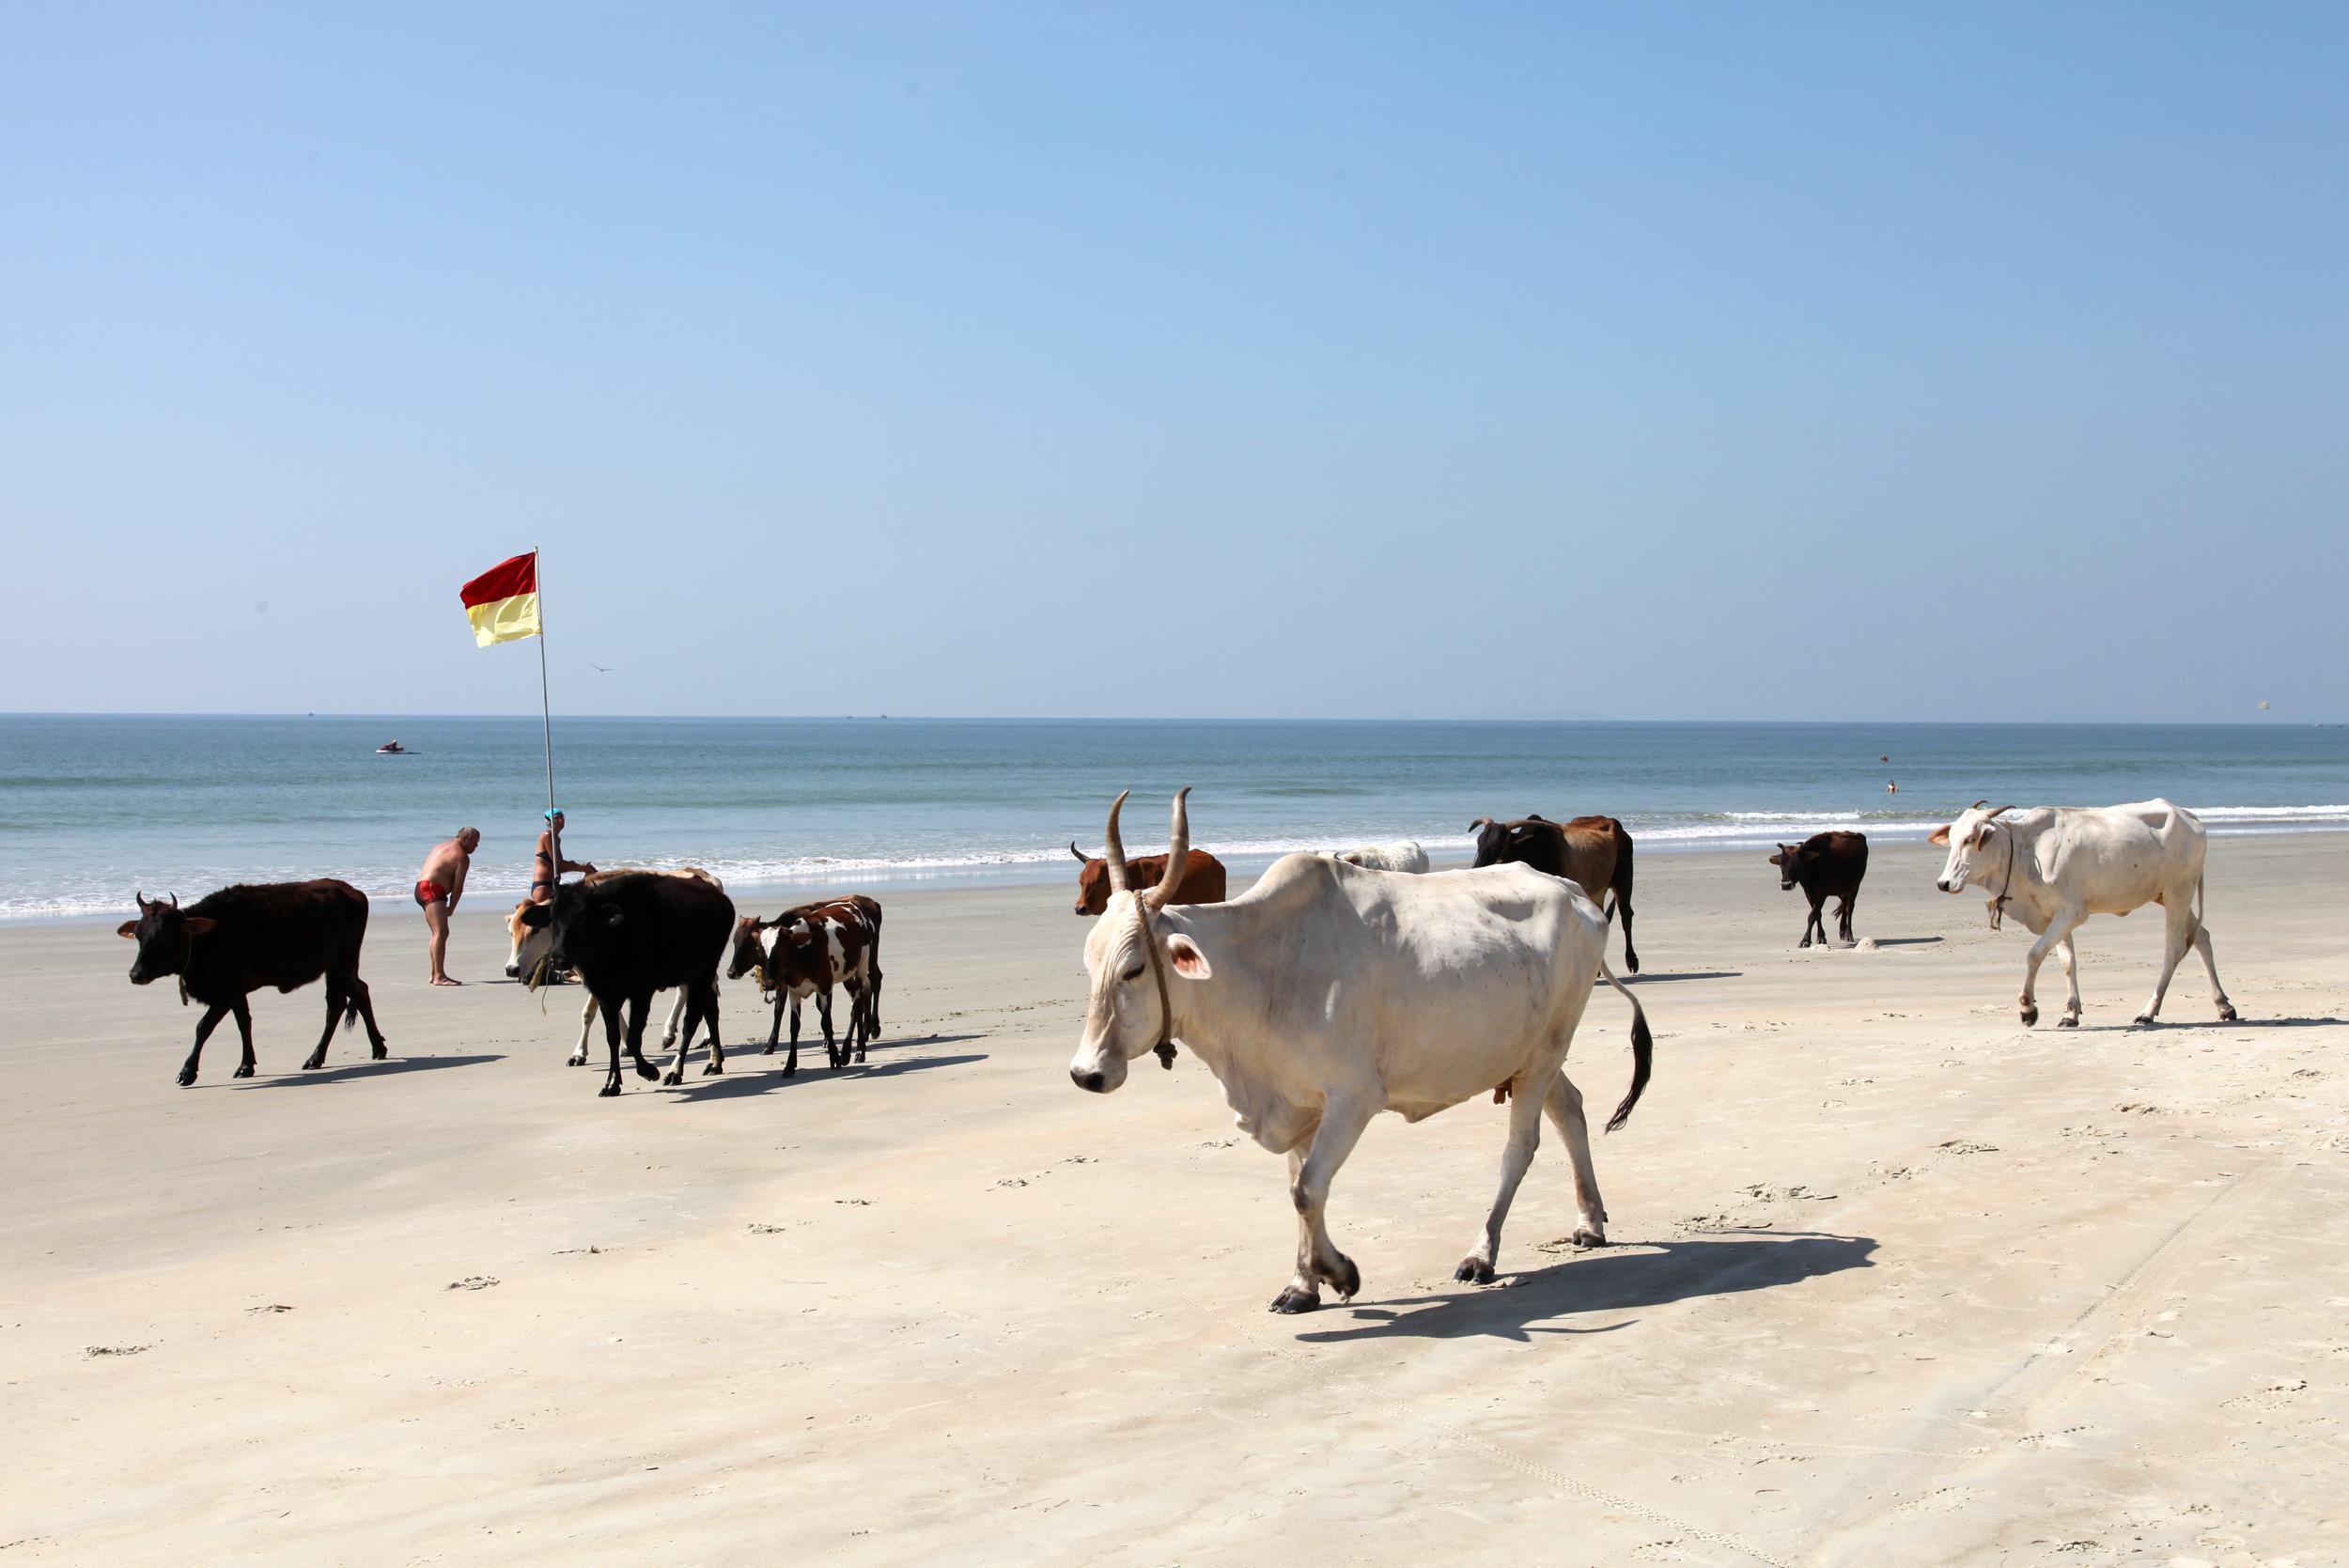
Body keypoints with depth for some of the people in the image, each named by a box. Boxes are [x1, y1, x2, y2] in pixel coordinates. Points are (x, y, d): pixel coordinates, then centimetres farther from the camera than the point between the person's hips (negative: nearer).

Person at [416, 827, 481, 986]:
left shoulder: (445, 845, 21)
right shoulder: (462, 857, -9)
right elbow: (458, 887, -11)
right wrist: (451, 908, 2)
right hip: (432, 891, -11)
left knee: (437, 933, 18)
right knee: (441, 933, -18)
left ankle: (435, 974, 24)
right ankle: (439, 976, -26)